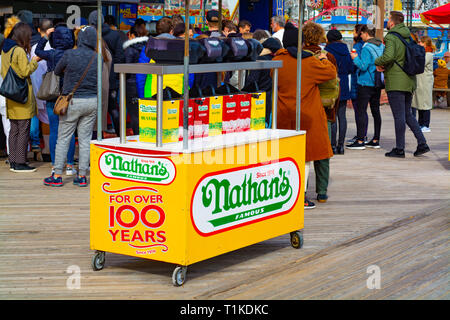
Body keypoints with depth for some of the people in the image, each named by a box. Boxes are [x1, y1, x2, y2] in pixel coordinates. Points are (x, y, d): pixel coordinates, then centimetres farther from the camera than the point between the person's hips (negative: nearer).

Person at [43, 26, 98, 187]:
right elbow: (99, 79, 6)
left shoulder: (69, 54, -10)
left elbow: (57, 71, 6)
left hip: (72, 101, -3)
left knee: (63, 139, 5)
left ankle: (57, 176, 7)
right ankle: (82, 175, 11)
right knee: (85, 139, 9)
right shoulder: (97, 58, -1)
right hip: (92, 101, 3)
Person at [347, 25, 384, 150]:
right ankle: (376, 140, 15)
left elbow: (363, 66, -19)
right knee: (375, 110, 12)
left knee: (361, 110, -5)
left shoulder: (367, 48, -16)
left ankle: (360, 141, -7)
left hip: (366, 83, -8)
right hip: (377, 83, 8)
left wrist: (356, 58, -5)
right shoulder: (382, 46, 8)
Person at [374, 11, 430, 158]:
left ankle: (399, 149, 3)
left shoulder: (391, 37, -14)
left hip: (396, 82, -8)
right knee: (407, 114, 17)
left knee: (399, 116, -2)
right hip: (409, 81, 8)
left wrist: (378, 62, -8)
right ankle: (422, 144, 10)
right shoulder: (408, 37, 12)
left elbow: (388, 56, -30)